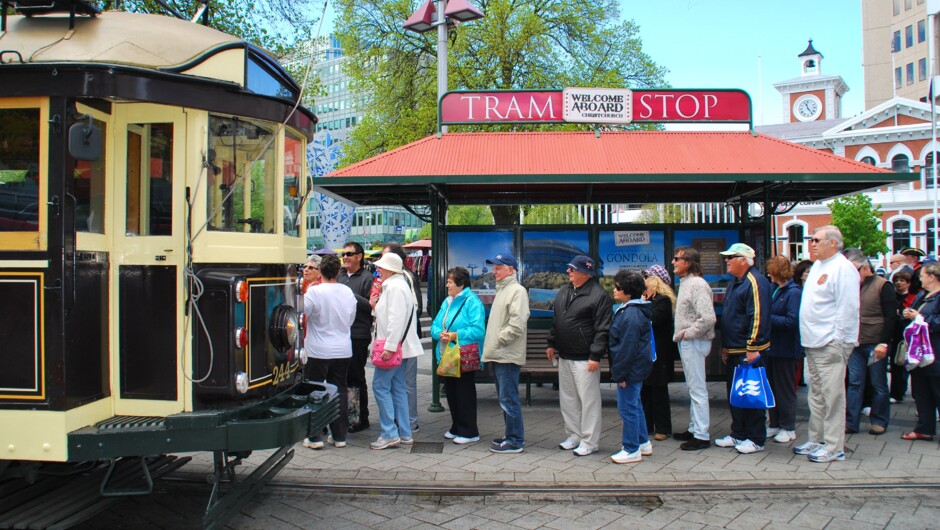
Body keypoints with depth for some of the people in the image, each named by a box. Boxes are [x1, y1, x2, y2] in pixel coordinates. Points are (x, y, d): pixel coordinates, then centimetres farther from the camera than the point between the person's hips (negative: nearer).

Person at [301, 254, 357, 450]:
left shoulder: (314, 291, -16)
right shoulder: (347, 292, -1)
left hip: (318, 351, -4)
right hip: (343, 350, 4)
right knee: (339, 391, 12)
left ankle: (315, 437, 9)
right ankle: (339, 436, 17)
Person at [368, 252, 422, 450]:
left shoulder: (394, 287, -16)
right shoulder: (394, 285, 17)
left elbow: (396, 319, -24)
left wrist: (389, 347, -25)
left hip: (393, 347, -10)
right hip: (398, 347, 10)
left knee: (381, 386, -7)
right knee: (397, 388, 11)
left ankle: (389, 434, -4)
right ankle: (404, 434, 15)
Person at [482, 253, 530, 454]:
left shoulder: (517, 290, -11)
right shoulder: (501, 290, 20)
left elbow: (517, 324, -21)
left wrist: (498, 341, -14)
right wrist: (490, 349, 15)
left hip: (507, 356, -10)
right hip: (497, 355, 10)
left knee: (509, 399, -6)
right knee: (505, 399, 16)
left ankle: (515, 441, 1)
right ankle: (511, 435, 26)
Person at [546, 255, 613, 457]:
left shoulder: (598, 295, -13)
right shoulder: (564, 291, 12)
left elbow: (603, 329, -15)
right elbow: (556, 321, 22)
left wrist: (595, 356, -18)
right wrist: (552, 343, 17)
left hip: (584, 359, -8)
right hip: (564, 356, 8)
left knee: (589, 399, -1)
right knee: (567, 399, 14)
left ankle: (589, 441, 8)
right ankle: (574, 435, 27)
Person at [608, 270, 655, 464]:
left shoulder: (632, 314, -22)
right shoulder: (631, 309, 11)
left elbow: (627, 347, -24)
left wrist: (620, 373, -19)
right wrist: (620, 371, 20)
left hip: (631, 369, -11)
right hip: (636, 368, 11)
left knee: (628, 408, -2)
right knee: (635, 404, 20)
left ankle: (632, 450, 8)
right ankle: (643, 442, 31)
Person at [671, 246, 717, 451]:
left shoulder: (697, 284, -17)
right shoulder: (685, 283, 14)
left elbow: (708, 318, -26)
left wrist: (686, 334, -18)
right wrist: (680, 335, 8)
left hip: (694, 343, -10)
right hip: (686, 342, 10)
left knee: (697, 389, -5)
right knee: (693, 388, 17)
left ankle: (702, 436, 1)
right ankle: (694, 428, 27)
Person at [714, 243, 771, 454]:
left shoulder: (755, 282, -15)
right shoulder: (734, 283, 17)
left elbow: (758, 317, -21)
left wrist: (752, 348, -23)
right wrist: (725, 346, 21)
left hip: (749, 352, -10)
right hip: (734, 351, 10)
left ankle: (756, 439, 7)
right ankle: (738, 434, 24)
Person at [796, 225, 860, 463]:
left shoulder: (842, 268, -12)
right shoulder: (817, 266, 17)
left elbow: (848, 308, -17)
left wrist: (838, 340, -17)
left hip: (832, 344, -10)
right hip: (813, 343, 10)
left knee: (832, 395, -5)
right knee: (816, 395, 16)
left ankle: (834, 447, 1)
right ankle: (816, 440, 25)